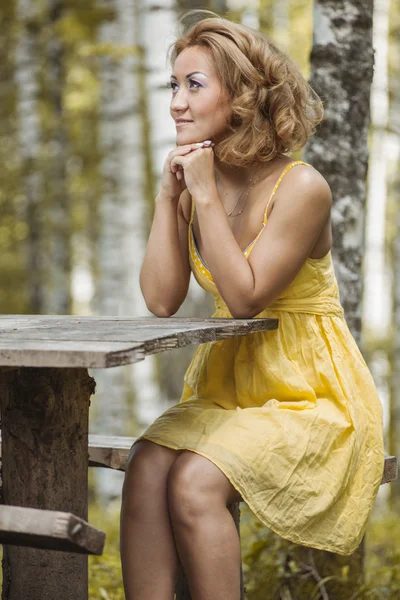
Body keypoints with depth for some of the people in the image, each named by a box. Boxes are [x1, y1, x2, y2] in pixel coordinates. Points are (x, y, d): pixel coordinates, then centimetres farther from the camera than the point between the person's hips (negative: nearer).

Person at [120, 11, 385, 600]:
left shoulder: (301, 188, -15)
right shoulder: (196, 183, 5)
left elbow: (244, 297, -19)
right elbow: (160, 300, -2)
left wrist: (205, 195, -19)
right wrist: (169, 195, -7)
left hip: (311, 398, -6)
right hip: (227, 387, 6)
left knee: (193, 481, -27)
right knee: (145, 466, -22)